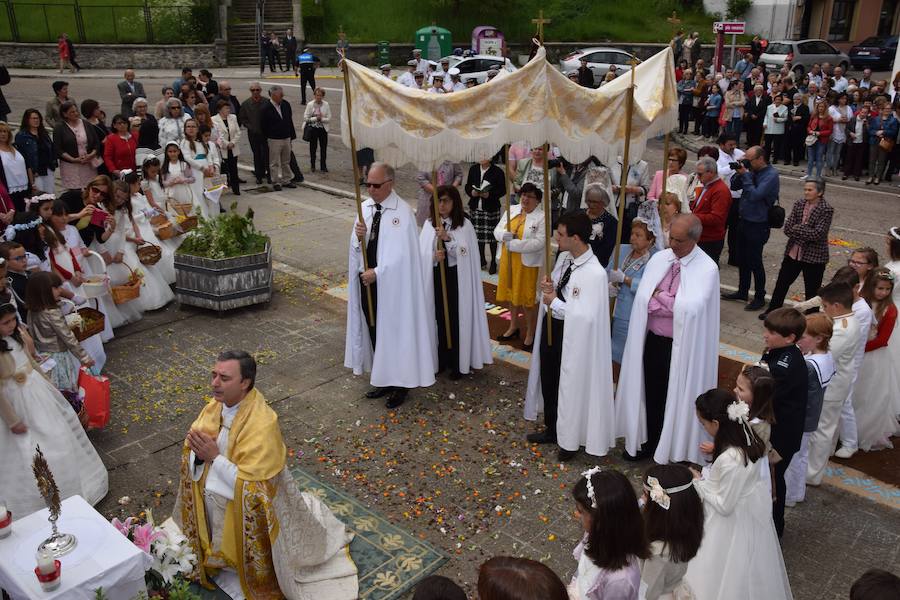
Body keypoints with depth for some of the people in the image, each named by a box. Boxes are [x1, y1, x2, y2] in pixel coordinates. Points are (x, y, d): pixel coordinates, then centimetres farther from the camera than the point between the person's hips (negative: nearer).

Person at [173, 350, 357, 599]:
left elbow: (249, 487, -29)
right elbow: (191, 458, 0)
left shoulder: (262, 425, -30)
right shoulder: (213, 408, -8)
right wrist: (199, 453, -22)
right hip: (209, 503, 6)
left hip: (245, 515, -6)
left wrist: (214, 457, -29)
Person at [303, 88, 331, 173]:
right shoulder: (310, 105, -6)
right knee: (313, 147, 10)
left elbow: (329, 118, -5)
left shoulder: (326, 105, -3)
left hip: (323, 129, 1)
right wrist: (315, 118, -16)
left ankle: (323, 166, 18)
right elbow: (306, 118, -8)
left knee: (324, 148, 6)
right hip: (313, 129, -1)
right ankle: (312, 165, 24)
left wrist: (321, 119, -19)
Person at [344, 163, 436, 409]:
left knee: (394, 332, 5)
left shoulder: (403, 212, -15)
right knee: (374, 331, 15)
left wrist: (376, 272, -19)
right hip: (368, 280, 7)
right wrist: (358, 237, -15)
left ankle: (400, 384, 21)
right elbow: (356, 247, 7)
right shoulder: (365, 207, 5)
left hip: (391, 284, -6)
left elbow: (402, 253, -18)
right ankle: (384, 379, 31)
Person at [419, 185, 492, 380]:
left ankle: (458, 363, 17)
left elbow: (464, 254, -14)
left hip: (457, 279, -3)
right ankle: (440, 360, 25)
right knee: (439, 317, 10)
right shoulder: (429, 224, 3)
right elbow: (421, 252, 0)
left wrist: (447, 238, -27)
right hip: (435, 277, 3)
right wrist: (433, 257, -20)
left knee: (457, 319, 3)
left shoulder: (464, 225, -6)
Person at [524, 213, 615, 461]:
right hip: (550, 327, 8)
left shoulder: (595, 273, -26)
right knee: (548, 381, 21)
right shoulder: (563, 256, -1)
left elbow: (585, 316, -29)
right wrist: (547, 287, -11)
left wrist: (554, 302, -19)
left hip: (571, 336, -8)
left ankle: (571, 440, 32)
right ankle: (552, 429, 43)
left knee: (571, 386, 10)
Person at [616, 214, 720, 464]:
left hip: (681, 346, -4)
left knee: (675, 399, 9)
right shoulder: (658, 259, 2)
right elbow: (643, 299, -1)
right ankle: (649, 444, 35)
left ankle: (674, 453, 28)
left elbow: (691, 307, -24)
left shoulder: (707, 268, -13)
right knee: (651, 394, 16)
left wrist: (660, 296, -15)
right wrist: (672, 303, -14)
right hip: (652, 340, 5)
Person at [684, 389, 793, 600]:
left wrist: (699, 483, -15)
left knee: (732, 578, 14)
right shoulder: (745, 439, -10)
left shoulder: (729, 460, -36)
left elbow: (724, 505, -24)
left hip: (734, 526, -8)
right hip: (750, 513, 8)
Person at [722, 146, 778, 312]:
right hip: (744, 220, 8)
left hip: (758, 225, -8)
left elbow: (755, 195, -27)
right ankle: (742, 291, 32)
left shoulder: (771, 175, -17)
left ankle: (760, 298, 16)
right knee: (743, 259, 17)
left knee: (755, 262, 1)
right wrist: (739, 173, -9)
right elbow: (734, 186, 9)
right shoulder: (752, 171, 3)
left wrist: (745, 174, -21)